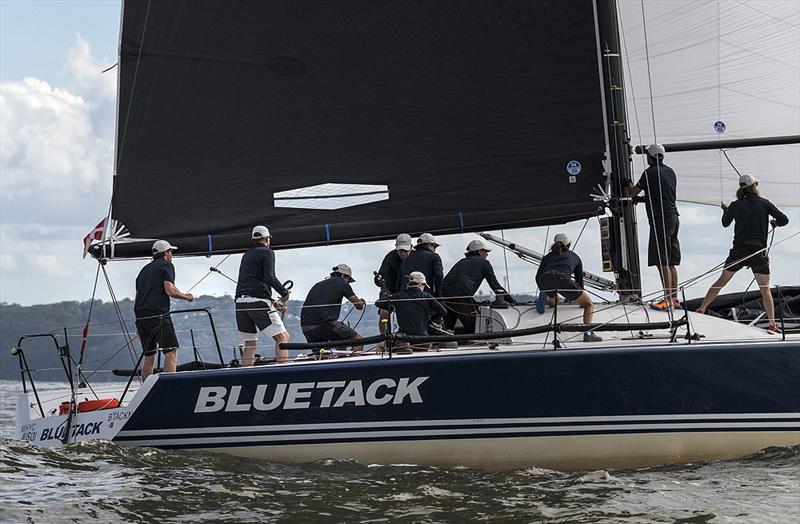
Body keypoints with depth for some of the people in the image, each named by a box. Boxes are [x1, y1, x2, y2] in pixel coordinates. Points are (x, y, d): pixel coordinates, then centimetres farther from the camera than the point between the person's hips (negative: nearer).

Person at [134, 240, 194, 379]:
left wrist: (139, 326, 27)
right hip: (158, 315, -8)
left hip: (140, 317, 8)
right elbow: (170, 290, -11)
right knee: (171, 352, -9)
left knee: (148, 357, 11)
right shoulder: (166, 266, 3)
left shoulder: (144, 270, 25)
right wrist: (186, 296, 6)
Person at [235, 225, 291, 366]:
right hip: (258, 300, -7)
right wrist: (284, 292, -1)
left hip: (240, 301, 7)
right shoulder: (267, 252, 2)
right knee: (282, 337, -6)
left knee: (250, 343, 12)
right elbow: (270, 277, -13)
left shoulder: (246, 255, 23)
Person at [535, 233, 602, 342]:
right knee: (588, 304, 15)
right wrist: (580, 300, 48)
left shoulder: (547, 257, 34)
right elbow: (579, 280, 35)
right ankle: (587, 333, -6)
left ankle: (544, 297, 4)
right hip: (563, 278, -3)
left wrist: (544, 291, 41)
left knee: (553, 301, 38)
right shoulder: (574, 257, 32)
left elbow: (538, 277, 24)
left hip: (545, 280, 3)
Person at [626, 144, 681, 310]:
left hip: (660, 220, -9)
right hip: (673, 217, 9)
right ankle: (675, 298, 12)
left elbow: (633, 193, -4)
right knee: (671, 263, 10)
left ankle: (668, 299, -12)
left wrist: (629, 183, 17)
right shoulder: (670, 171, 15)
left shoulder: (650, 172, -9)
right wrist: (643, 198, 32)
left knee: (662, 262, -9)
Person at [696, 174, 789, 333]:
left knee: (721, 281, 14)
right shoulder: (764, 203, 0)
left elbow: (725, 223, 18)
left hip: (738, 250, 2)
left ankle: (701, 309, 16)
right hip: (758, 252, -1)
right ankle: (772, 323, -6)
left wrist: (725, 210, 37)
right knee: (765, 288, 4)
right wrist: (775, 223, 19)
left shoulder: (736, 205, 3)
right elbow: (784, 220, -4)